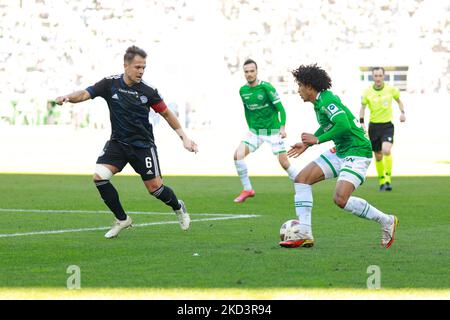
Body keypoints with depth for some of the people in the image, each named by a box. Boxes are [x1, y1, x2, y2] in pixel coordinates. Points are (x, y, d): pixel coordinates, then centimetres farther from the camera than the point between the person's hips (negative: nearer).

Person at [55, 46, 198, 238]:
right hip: (118, 143, 1)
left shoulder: (148, 91, -9)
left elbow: (166, 114, 3)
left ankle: (178, 207, 32)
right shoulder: (110, 84, -8)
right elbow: (85, 94, -16)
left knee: (155, 188, -3)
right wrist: (67, 97, -38)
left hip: (143, 145, -1)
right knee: (99, 176, -19)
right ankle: (122, 219, -1)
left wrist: (184, 137, 1)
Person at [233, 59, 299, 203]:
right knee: (238, 155, -14)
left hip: (273, 131, -5)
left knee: (284, 163, -6)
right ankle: (247, 190, -1)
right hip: (255, 131, 5)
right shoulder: (242, 90, 2)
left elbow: (280, 108, -14)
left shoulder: (266, 87, -15)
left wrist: (282, 127, -24)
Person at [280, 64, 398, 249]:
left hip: (357, 152, -10)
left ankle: (386, 222, -2)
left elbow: (343, 125, -29)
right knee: (302, 178, 1)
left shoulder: (326, 100, -18)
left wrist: (317, 140, -19)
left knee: (340, 199, -23)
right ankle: (304, 235, -1)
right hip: (340, 152, 10)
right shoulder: (318, 102, 12)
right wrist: (307, 144, 23)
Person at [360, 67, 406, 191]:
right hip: (374, 126, 1)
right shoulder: (367, 92, -4)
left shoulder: (391, 90, -3)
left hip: (387, 125, -1)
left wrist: (402, 112, -1)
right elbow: (362, 108, 7)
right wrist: (361, 124, -4)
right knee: (378, 156, 6)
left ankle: (388, 179, -14)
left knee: (386, 150, -23)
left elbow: (399, 101, 15)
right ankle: (381, 181, 23)